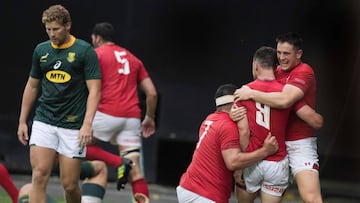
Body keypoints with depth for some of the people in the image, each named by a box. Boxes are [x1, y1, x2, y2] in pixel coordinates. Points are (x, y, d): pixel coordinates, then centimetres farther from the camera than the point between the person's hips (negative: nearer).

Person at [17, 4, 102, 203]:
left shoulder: (85, 51, -5)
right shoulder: (41, 50, 9)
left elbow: (94, 89, -9)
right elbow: (32, 86, 19)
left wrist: (87, 124, -20)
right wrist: (22, 121, 17)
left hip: (73, 126, -3)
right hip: (44, 121, 3)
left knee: (70, 184, 0)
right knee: (39, 176, -13)